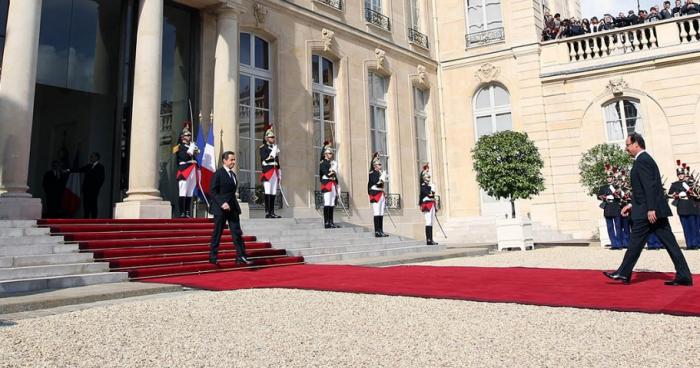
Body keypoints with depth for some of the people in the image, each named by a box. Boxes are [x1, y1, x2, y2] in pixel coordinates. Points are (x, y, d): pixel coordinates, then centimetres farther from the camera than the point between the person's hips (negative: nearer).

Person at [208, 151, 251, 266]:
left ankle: (241, 257, 5)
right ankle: (213, 257, 13)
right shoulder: (218, 173, -8)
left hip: (233, 208, 7)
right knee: (217, 234, 2)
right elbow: (213, 191, -13)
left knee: (237, 233, 3)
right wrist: (222, 203, -21)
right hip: (221, 209, -7)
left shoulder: (233, 174, 15)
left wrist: (236, 206, 10)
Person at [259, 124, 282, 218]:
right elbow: (264, 159, -13)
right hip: (267, 172, -6)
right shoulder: (263, 147, 2)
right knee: (268, 192, -11)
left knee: (274, 193, 3)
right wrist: (272, 154, -12)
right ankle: (267, 212, -12)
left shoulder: (275, 147, 21)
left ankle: (272, 212, 6)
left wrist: (279, 173, 19)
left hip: (275, 173, 6)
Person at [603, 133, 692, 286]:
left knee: (636, 242, 0)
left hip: (646, 212, -10)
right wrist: (633, 204, 22)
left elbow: (649, 186, -21)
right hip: (656, 210, 10)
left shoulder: (641, 160, -12)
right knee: (669, 242, 8)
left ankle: (623, 273, 9)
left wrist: (650, 209, -23)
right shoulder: (646, 159, 19)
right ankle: (684, 276, 9)